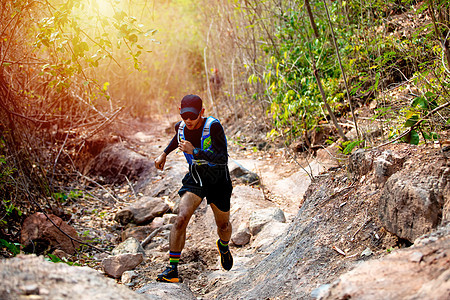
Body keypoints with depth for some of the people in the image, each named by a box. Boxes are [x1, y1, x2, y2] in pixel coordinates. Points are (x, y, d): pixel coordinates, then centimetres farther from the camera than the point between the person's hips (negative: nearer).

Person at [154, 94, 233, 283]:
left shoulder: (213, 126, -26)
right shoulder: (181, 127, -9)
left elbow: (223, 159, -34)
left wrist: (195, 151, -41)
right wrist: (164, 154, 17)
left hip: (218, 180, -3)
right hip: (194, 177, 3)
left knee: (223, 225, 14)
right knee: (181, 218, -19)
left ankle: (223, 246, 53)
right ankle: (172, 269, -13)